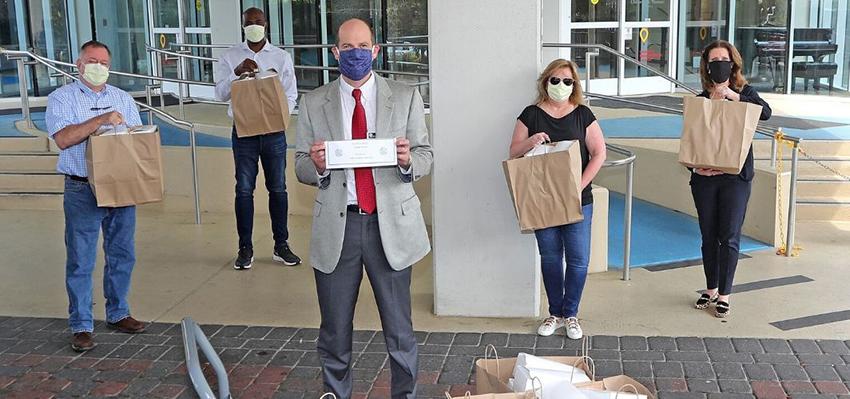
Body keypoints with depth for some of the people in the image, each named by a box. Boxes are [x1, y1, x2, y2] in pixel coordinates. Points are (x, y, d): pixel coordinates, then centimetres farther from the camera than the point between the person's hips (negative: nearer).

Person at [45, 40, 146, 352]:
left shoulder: (123, 98, 15)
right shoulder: (62, 98, 1)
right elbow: (63, 138, -14)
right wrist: (101, 120, -21)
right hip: (82, 190, -4)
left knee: (122, 255, 11)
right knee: (81, 261, -1)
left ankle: (118, 314, 25)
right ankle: (81, 326, 6)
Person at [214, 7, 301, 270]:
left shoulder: (281, 57, 5)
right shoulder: (229, 58, 4)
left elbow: (291, 94, 4)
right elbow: (221, 93, -3)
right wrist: (237, 72, -20)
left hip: (274, 131, 1)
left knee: (278, 188, 5)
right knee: (244, 189, 2)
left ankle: (281, 246, 14)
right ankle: (245, 248, 9)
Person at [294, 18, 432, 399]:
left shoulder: (405, 97, 4)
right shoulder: (313, 103, 5)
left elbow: (426, 156, 5)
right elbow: (301, 167, 6)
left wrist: (408, 160, -18)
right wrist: (316, 165, -17)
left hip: (391, 224, 0)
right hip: (336, 227, 1)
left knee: (399, 328, 8)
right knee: (334, 332, 11)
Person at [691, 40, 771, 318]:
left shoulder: (745, 93, 2)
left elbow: (765, 113, -20)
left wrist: (733, 96, -29)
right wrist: (695, 165, -14)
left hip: (736, 178, -2)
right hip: (704, 178, 2)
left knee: (729, 238, -1)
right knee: (708, 236, 11)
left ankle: (724, 295, 10)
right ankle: (711, 290, 26)